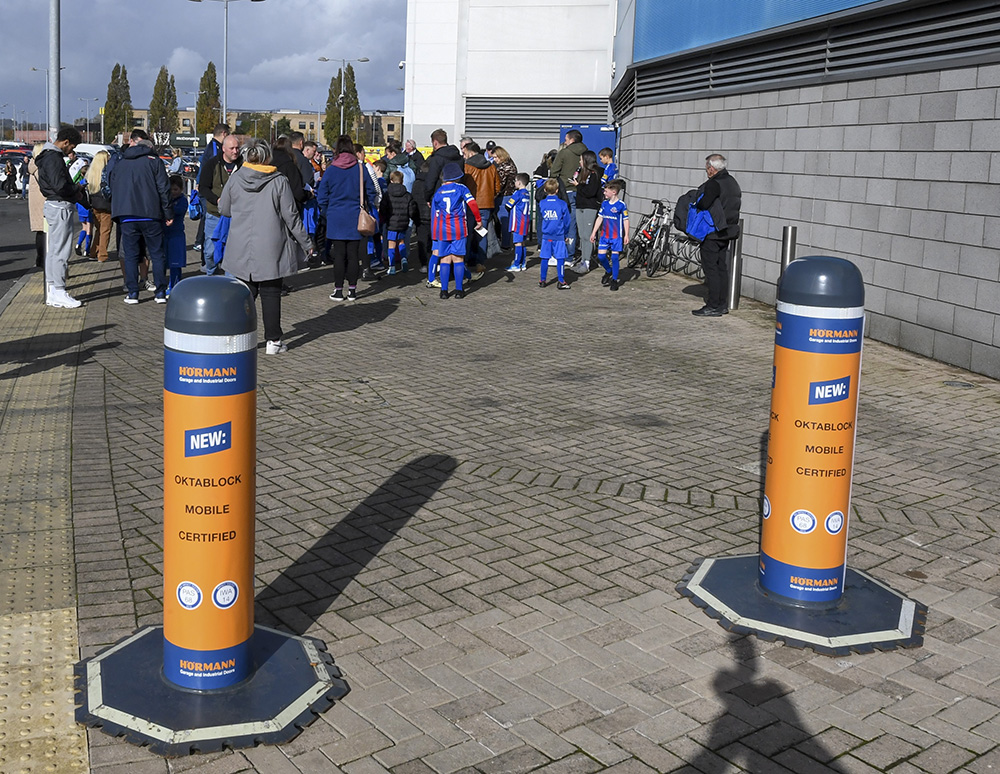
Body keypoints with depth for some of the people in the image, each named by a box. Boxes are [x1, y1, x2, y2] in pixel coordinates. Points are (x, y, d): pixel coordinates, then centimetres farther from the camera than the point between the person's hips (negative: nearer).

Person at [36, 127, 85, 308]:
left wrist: (75, 189, 5)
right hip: (60, 206, -11)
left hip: (55, 206, 11)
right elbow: (60, 186, -24)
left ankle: (51, 293, 20)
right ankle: (58, 294, -7)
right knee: (61, 250, -9)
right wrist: (77, 192, -9)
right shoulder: (53, 158, -16)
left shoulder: (51, 156, 17)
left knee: (53, 250, 14)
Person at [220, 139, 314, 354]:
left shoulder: (235, 179, -1)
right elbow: (291, 216, -5)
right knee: (270, 292, 4)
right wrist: (305, 243, 4)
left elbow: (224, 210, 10)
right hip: (271, 248, -2)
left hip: (242, 248, 2)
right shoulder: (279, 181, -7)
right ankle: (273, 340, 8)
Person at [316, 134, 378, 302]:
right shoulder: (360, 168, -3)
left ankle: (338, 290, 6)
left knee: (339, 255, 4)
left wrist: (327, 213, 13)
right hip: (355, 219, 1)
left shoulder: (330, 170, -6)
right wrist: (363, 209, 18)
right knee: (353, 254, 7)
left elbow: (321, 197, -2)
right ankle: (352, 290, 10)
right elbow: (371, 193, 4)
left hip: (336, 218, -1)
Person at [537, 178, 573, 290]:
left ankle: (542, 281, 16)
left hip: (546, 236, 3)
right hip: (559, 236, -3)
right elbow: (567, 221, -1)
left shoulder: (542, 204, -2)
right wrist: (566, 235, 12)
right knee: (560, 259, 1)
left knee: (544, 258, 9)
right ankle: (561, 282, 3)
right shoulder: (562, 204, -8)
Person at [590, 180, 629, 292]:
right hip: (605, 235, 5)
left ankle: (614, 280, 9)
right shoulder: (604, 204, 6)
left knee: (614, 257, -3)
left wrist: (626, 235, -8)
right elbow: (600, 218, 12)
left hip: (617, 236, -5)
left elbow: (625, 220, -5)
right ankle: (608, 271, 28)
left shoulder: (621, 205, -9)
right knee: (600, 257, 0)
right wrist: (593, 232, 12)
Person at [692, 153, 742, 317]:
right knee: (721, 267, 14)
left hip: (713, 233, -9)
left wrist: (697, 200, -4)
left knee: (710, 267, -6)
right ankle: (722, 303, 19)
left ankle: (713, 306, -6)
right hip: (727, 231, 9)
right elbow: (738, 203, 18)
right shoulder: (733, 182, 13)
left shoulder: (714, 184, -17)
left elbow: (702, 204, -24)